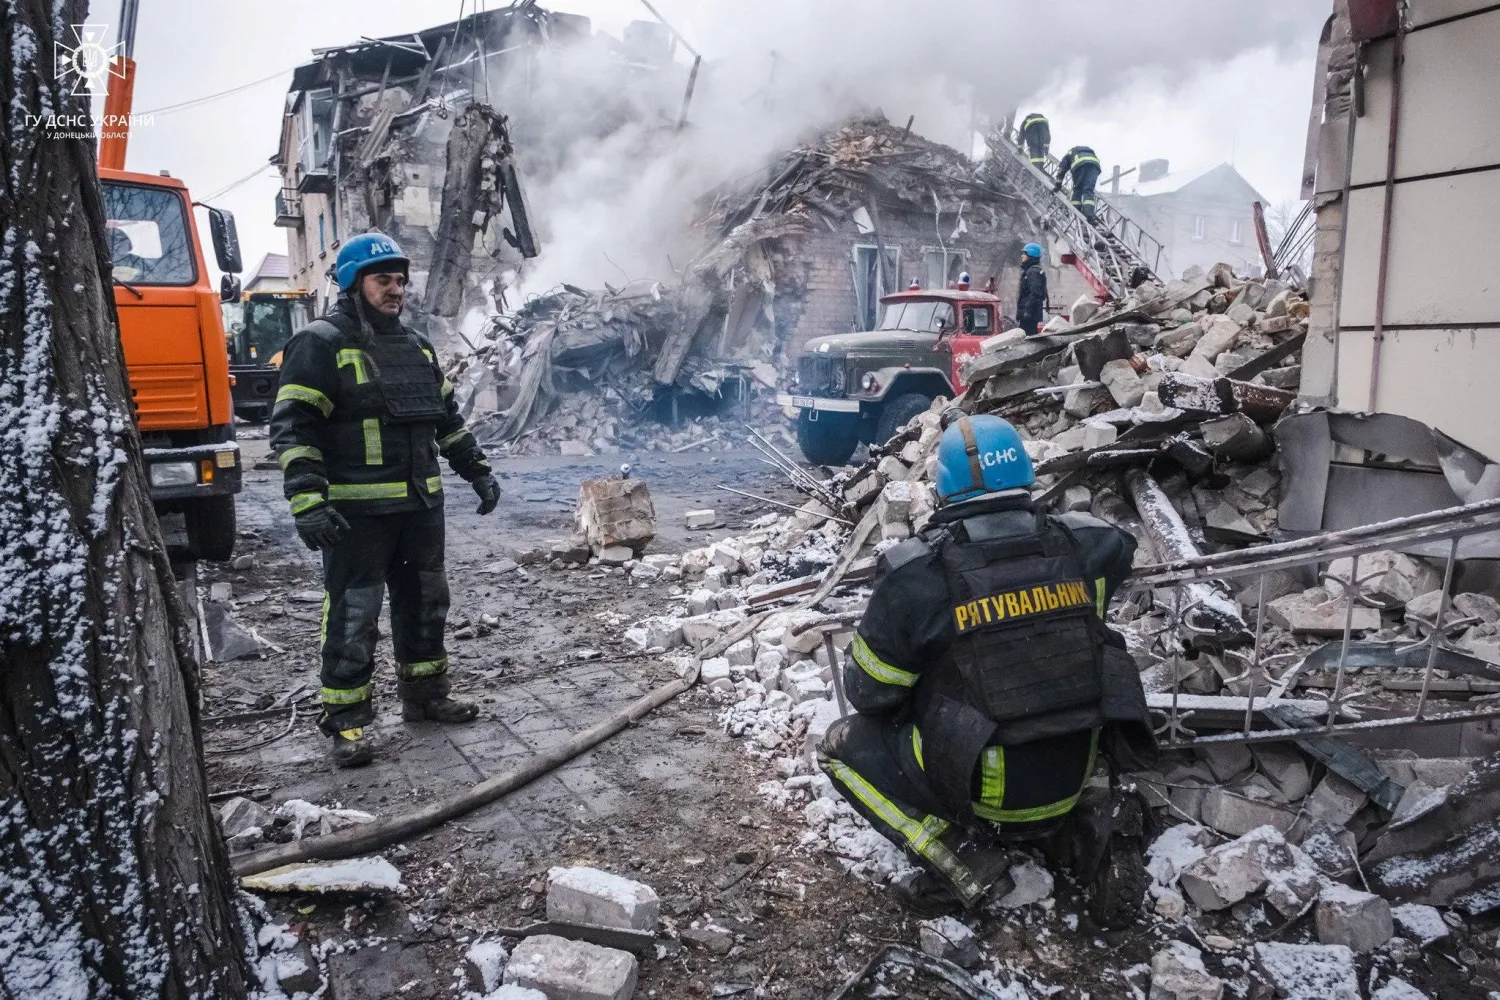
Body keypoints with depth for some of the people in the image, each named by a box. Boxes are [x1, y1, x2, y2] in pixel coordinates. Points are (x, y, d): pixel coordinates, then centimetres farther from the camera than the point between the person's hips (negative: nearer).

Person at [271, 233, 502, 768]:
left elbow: (448, 418, 23)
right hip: (357, 512, -7)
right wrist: (308, 502, -22)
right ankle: (345, 719, 11)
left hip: (422, 505, 7)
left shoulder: (417, 346, 15)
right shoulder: (319, 344, -7)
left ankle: (425, 693, 31)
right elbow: (292, 428, -13)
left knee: (425, 602, 16)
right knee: (353, 615, -1)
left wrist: (479, 472, 18)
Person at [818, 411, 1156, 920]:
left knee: (844, 744, 11)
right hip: (1074, 779, 6)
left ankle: (962, 858, -1)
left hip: (981, 793, -5)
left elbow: (869, 693, -9)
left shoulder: (915, 572, -20)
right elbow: (1120, 546, 17)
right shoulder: (1083, 545, -10)